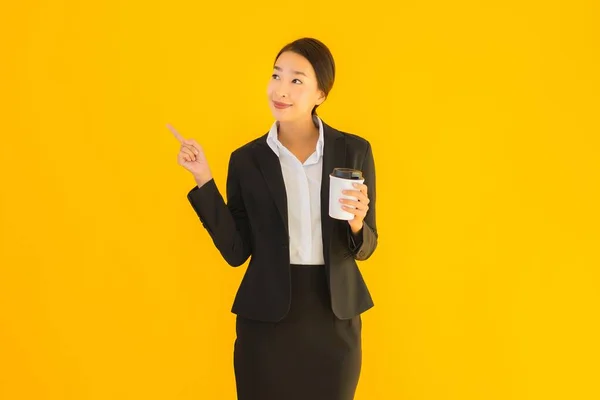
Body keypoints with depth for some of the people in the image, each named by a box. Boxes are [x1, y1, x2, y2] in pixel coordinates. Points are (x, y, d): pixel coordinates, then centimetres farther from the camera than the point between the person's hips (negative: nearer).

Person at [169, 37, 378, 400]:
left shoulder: (354, 151, -1)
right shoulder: (247, 160, 0)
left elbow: (365, 247, 4)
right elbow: (236, 251, -3)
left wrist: (355, 224, -18)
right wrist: (204, 181, -8)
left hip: (335, 319, 1)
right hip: (266, 319, 0)